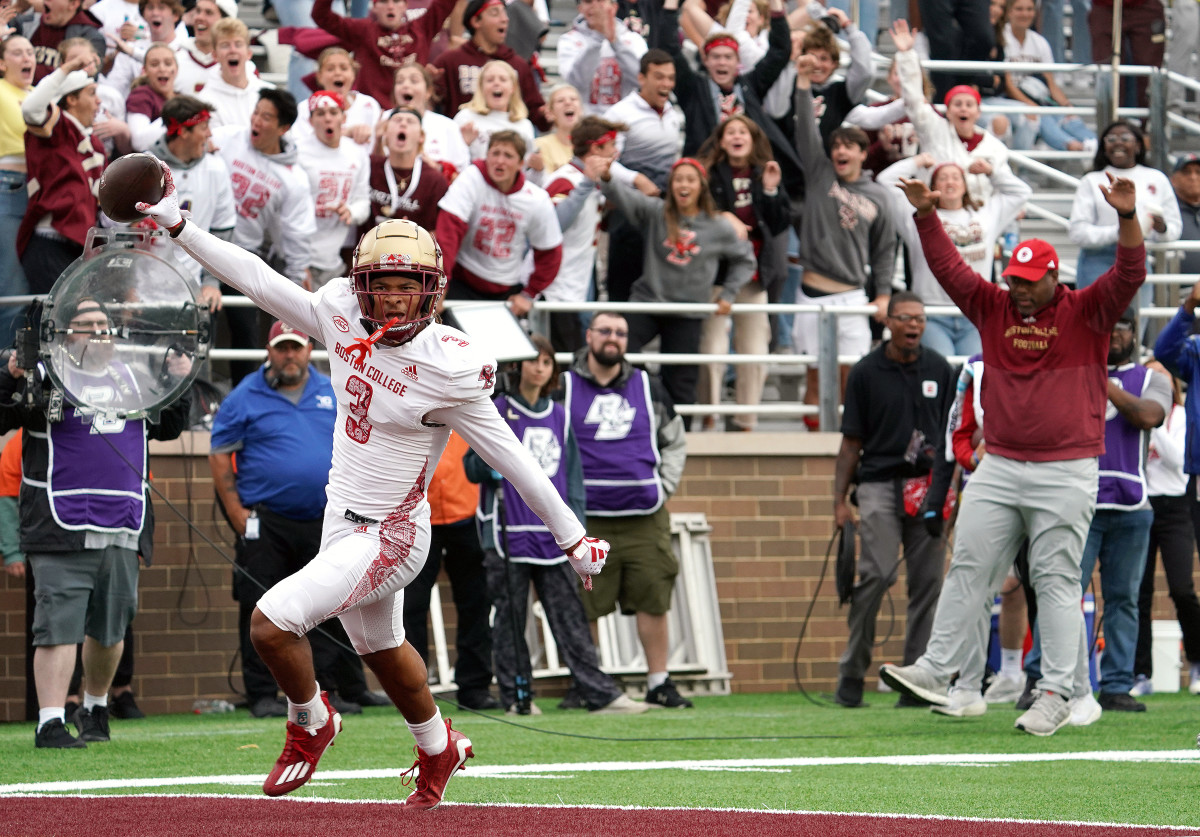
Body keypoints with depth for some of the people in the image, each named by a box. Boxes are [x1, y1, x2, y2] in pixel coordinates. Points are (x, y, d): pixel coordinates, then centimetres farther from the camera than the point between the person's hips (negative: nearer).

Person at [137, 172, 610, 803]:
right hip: (342, 519, 7)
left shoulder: (447, 369, -22)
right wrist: (177, 226, -3)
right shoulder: (343, 317, -7)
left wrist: (573, 540, -9)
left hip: (389, 538, -7)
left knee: (271, 622, -18)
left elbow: (511, 459, -16)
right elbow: (260, 280, 0)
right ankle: (439, 750, 53)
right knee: (381, 650, 27)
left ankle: (310, 724, 11)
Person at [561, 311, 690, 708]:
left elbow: (675, 440, 22)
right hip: (587, 520, -2)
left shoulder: (646, 387, 13)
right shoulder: (563, 388, 4)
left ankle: (659, 684, 9)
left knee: (653, 602, 0)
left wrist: (664, 486, 9)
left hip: (645, 516, 2)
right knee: (580, 608, -2)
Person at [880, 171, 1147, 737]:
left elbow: (1130, 274, -14)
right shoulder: (992, 308, 10)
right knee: (968, 568, 3)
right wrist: (926, 217, -8)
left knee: (1056, 580, -4)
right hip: (998, 468, 4)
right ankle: (935, 670, 5)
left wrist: (1127, 218, -29)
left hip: (1065, 472, -4)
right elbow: (948, 268, 6)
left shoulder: (1086, 313, -1)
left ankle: (1056, 692, -4)